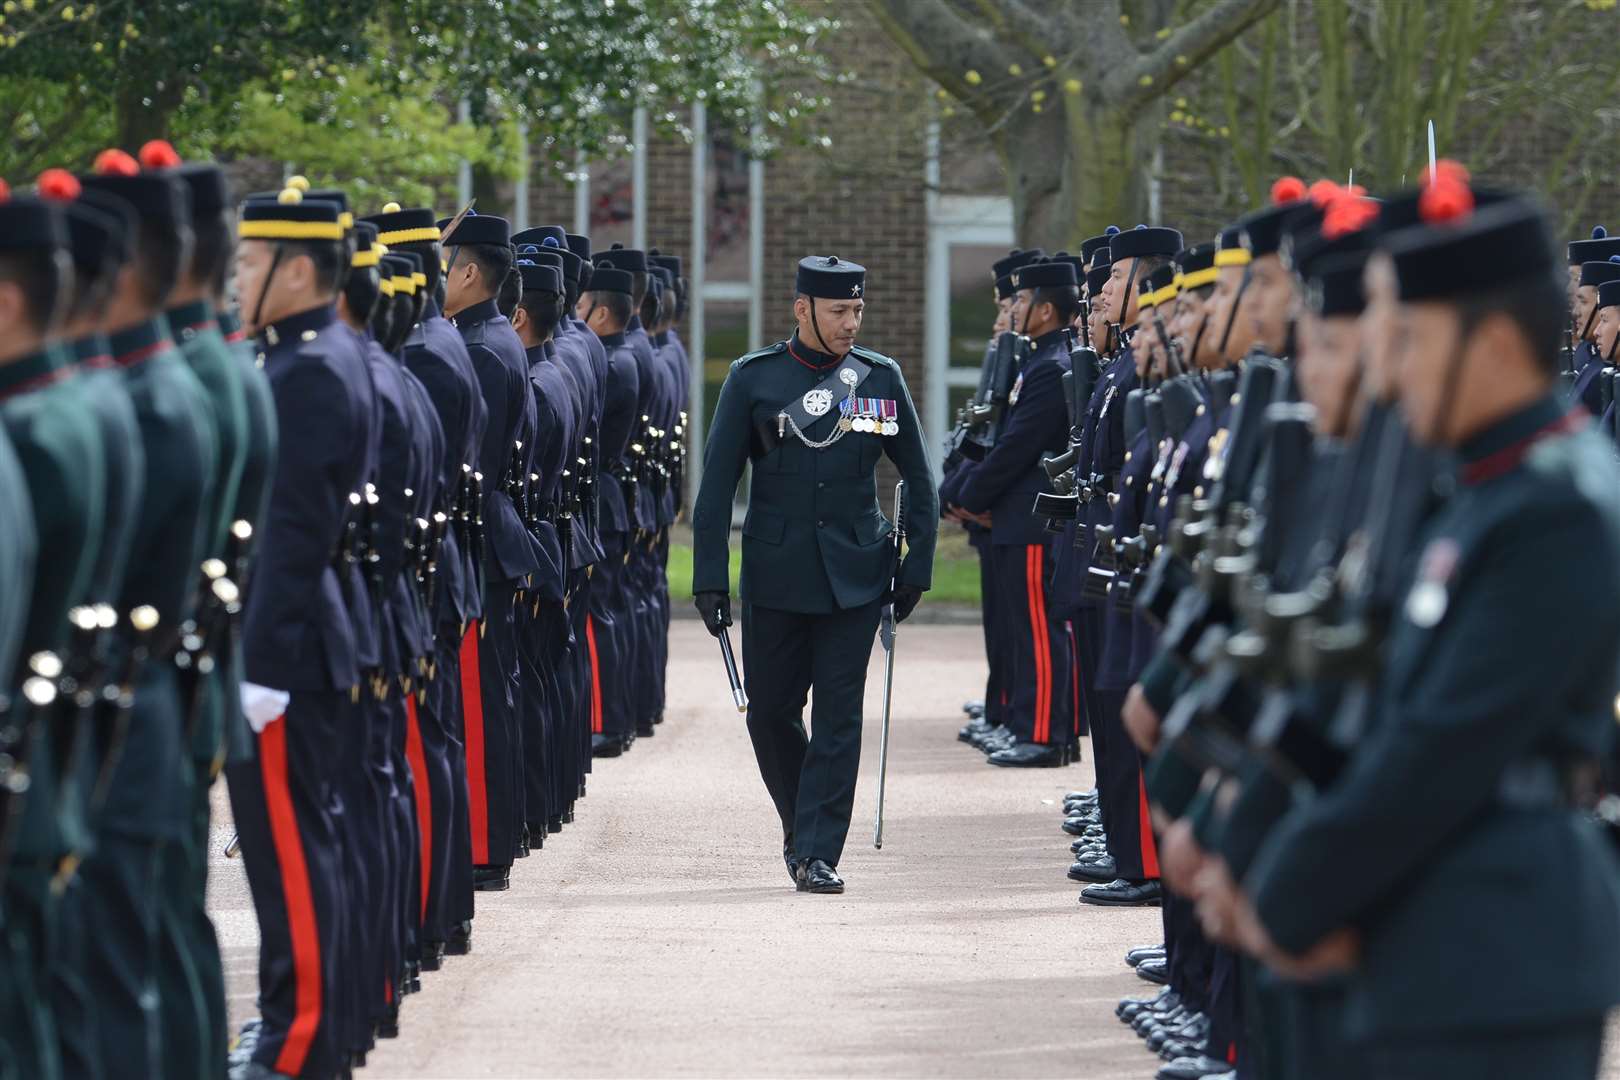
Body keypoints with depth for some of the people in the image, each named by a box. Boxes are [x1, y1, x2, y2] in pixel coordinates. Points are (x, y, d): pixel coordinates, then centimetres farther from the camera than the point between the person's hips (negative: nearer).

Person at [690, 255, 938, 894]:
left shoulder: (881, 378, 3)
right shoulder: (753, 380, -1)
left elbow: (918, 479, 10)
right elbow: (716, 485, -1)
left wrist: (916, 568, 4)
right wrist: (710, 579, -5)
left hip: (855, 574, 0)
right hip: (775, 574, 0)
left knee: (838, 714, -4)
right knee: (770, 710, 6)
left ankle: (817, 852, -1)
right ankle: (799, 821, 30)